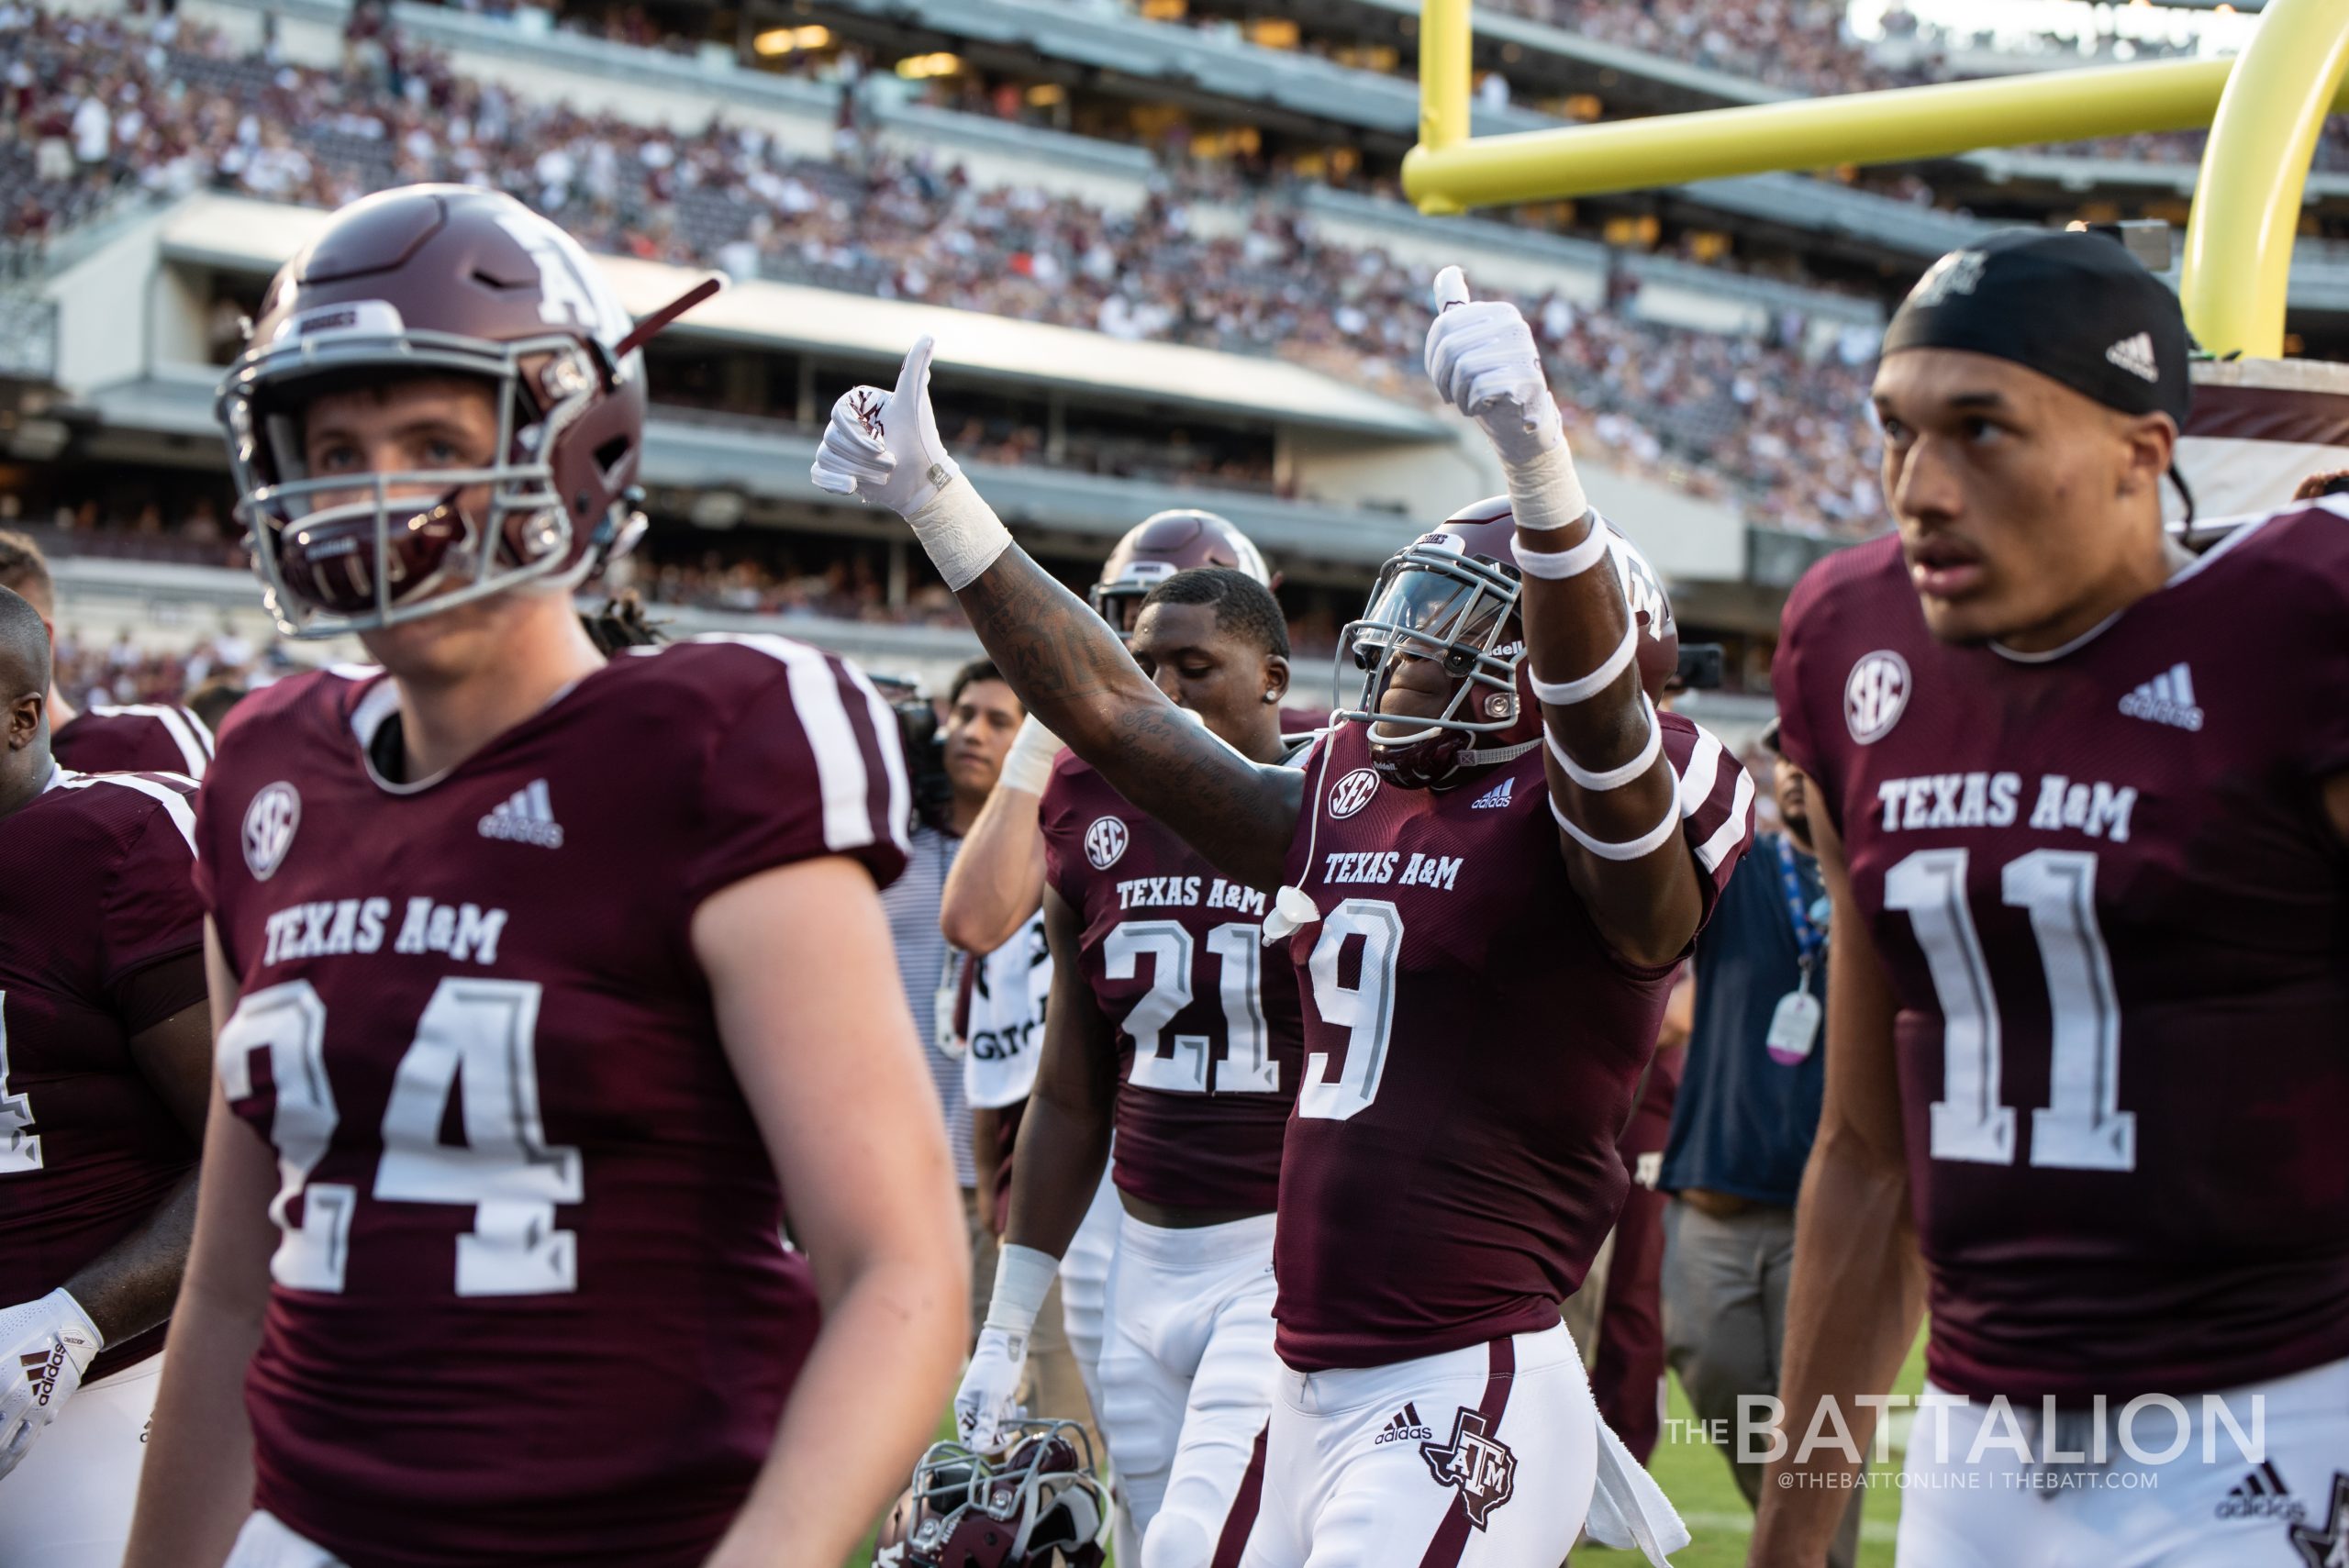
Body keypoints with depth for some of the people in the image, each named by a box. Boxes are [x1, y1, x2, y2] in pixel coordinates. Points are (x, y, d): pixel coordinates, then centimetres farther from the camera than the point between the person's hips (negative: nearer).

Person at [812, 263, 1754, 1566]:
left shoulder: (1597, 830, -7)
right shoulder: (1345, 810, 13)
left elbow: (1596, 700, -28)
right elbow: (1113, 708, 16)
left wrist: (1534, 451, -44)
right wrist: (931, 495, 14)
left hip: (1464, 1402, -8)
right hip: (1311, 1396, 8)